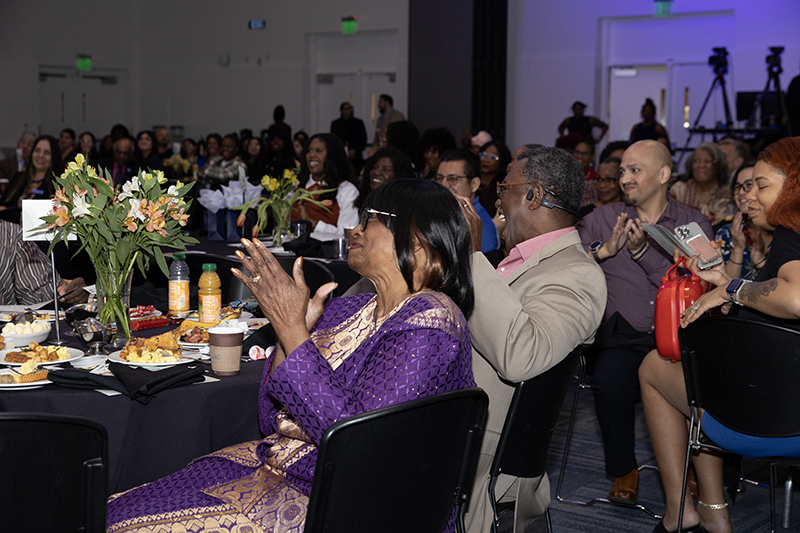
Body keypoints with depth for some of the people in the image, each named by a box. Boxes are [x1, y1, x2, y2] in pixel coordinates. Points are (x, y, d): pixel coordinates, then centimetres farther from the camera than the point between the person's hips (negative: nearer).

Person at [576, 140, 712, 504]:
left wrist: (643, 251, -12)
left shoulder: (695, 225, 10)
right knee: (610, 377, -32)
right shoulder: (602, 219, 13)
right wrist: (604, 250, -12)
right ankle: (623, 472, -8)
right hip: (621, 335, 0)